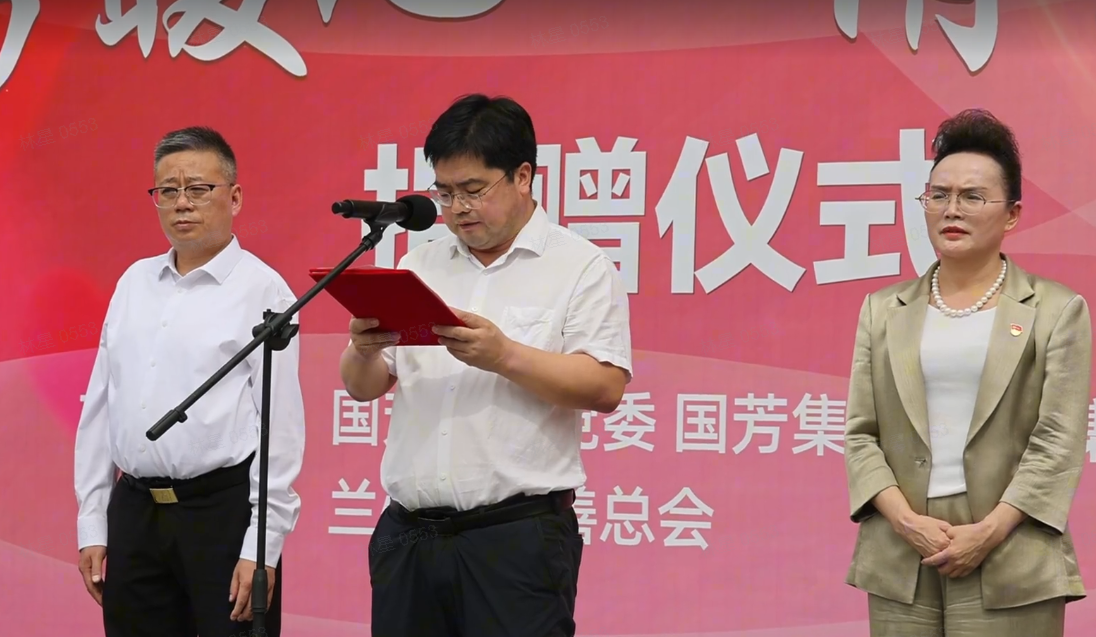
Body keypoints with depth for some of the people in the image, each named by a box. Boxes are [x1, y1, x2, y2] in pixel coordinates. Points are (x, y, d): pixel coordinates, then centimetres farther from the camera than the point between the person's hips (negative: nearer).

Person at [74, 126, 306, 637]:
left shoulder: (261, 289, -5)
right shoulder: (134, 282, 12)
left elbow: (281, 426, -9)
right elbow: (98, 407, 13)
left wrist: (262, 548, -13)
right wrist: (92, 525, 10)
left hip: (224, 509, -5)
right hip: (134, 512, 5)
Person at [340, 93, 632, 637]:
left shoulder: (579, 267, 0)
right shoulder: (420, 266, 16)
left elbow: (606, 387, -10)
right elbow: (362, 387, 16)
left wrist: (504, 356, -21)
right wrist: (364, 350, -7)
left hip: (517, 535, -5)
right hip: (408, 533, 5)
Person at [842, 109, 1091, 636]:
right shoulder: (884, 310, 13)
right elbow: (861, 433, 7)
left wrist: (989, 531, -14)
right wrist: (906, 521, -9)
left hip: (1009, 566, -3)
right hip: (900, 562, 3)